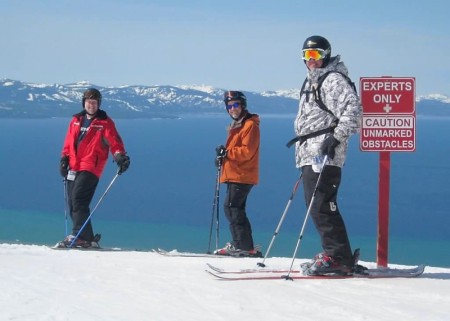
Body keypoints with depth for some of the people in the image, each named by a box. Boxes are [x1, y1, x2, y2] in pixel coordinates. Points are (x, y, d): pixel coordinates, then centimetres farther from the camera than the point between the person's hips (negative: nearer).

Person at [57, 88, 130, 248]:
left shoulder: (105, 122, 2)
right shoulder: (76, 120, 18)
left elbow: (114, 142, -6)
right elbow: (69, 142, 23)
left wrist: (120, 156, -24)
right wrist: (64, 158, 11)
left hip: (90, 168, -6)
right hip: (74, 168, 6)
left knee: (78, 200, -21)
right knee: (72, 204, 3)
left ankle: (79, 236, -24)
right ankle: (88, 239, 7)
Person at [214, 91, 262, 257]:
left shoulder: (250, 125, -11)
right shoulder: (236, 125, 20)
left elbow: (247, 151, -20)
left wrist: (226, 152, -18)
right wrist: (223, 157, 8)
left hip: (242, 176, -10)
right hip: (234, 175, 10)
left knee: (231, 207, -14)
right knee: (235, 209, 13)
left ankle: (245, 246, -15)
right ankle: (239, 245, 19)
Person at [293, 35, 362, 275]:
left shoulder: (333, 80, -6)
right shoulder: (312, 82, 24)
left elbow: (352, 108, -17)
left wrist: (337, 138, -23)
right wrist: (301, 139, 29)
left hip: (325, 155, -10)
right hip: (310, 155, 10)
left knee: (322, 206, -15)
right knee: (315, 206, 9)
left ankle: (338, 257, -15)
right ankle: (335, 254, 12)